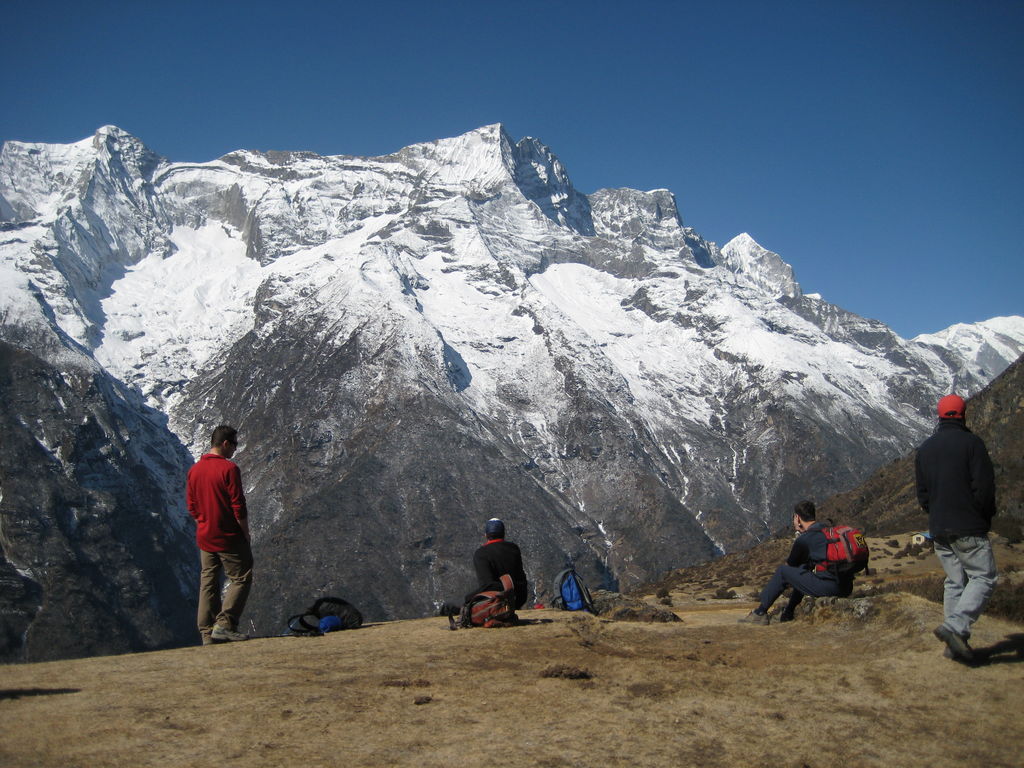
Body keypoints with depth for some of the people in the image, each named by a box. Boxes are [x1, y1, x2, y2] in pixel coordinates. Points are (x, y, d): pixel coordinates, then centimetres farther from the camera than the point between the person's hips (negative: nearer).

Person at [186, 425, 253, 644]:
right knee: (241, 579, 3)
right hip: (229, 537, -7)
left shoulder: (194, 470, 6)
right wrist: (246, 535, -5)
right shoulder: (229, 468, -15)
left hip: (204, 538, 7)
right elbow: (238, 507, -15)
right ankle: (224, 625, -6)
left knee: (208, 583, 11)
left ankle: (207, 632, 13)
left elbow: (191, 506, 12)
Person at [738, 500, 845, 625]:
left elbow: (789, 564, 11)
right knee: (802, 568, 30)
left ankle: (760, 613, 12)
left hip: (828, 588, -8)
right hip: (846, 587, 8)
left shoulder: (803, 539, -5)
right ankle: (788, 614, 35)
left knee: (782, 571, 5)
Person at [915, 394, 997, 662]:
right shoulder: (972, 443, -8)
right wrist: (986, 517, 1)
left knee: (954, 581, 12)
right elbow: (984, 486, -12)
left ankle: (956, 642, 11)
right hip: (969, 528, -6)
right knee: (983, 578, -1)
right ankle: (955, 626, -18)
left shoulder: (924, 448, 11)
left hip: (938, 529, 6)